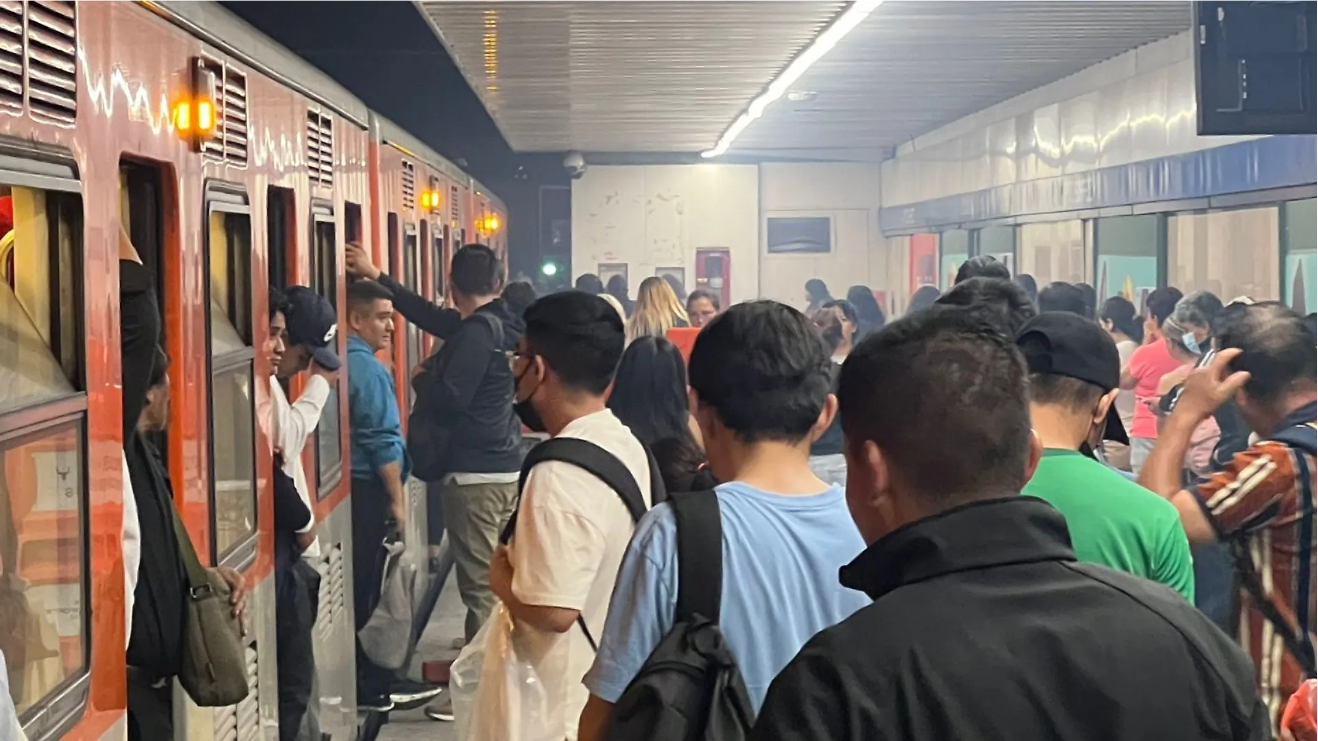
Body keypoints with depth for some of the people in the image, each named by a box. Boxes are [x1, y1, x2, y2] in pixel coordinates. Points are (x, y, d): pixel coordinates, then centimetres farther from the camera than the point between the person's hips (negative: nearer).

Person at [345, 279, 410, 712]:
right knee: (371, 591, -1)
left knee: (352, 587, 13)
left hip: (342, 488, 8)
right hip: (368, 492, -8)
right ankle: (370, 687, 6)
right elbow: (383, 442, -18)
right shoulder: (368, 369, -15)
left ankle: (363, 679, 21)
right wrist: (397, 499, -12)